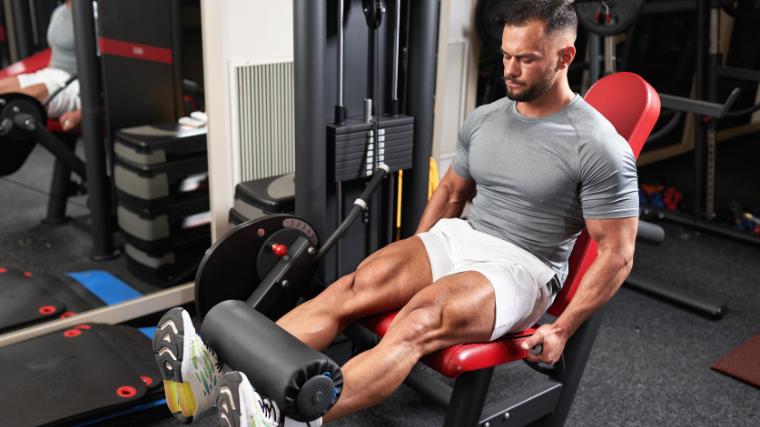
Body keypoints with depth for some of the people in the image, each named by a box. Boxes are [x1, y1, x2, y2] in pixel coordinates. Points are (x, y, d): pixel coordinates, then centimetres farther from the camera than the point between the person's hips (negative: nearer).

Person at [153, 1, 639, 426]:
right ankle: (220, 370, -34)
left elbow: (617, 253, -12)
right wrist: (414, 261, 14)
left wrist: (561, 330, -15)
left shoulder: (598, 147, -14)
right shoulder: (484, 119, 7)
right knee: (356, 287, -22)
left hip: (522, 268, -6)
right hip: (459, 238, 6)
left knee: (420, 322, -36)